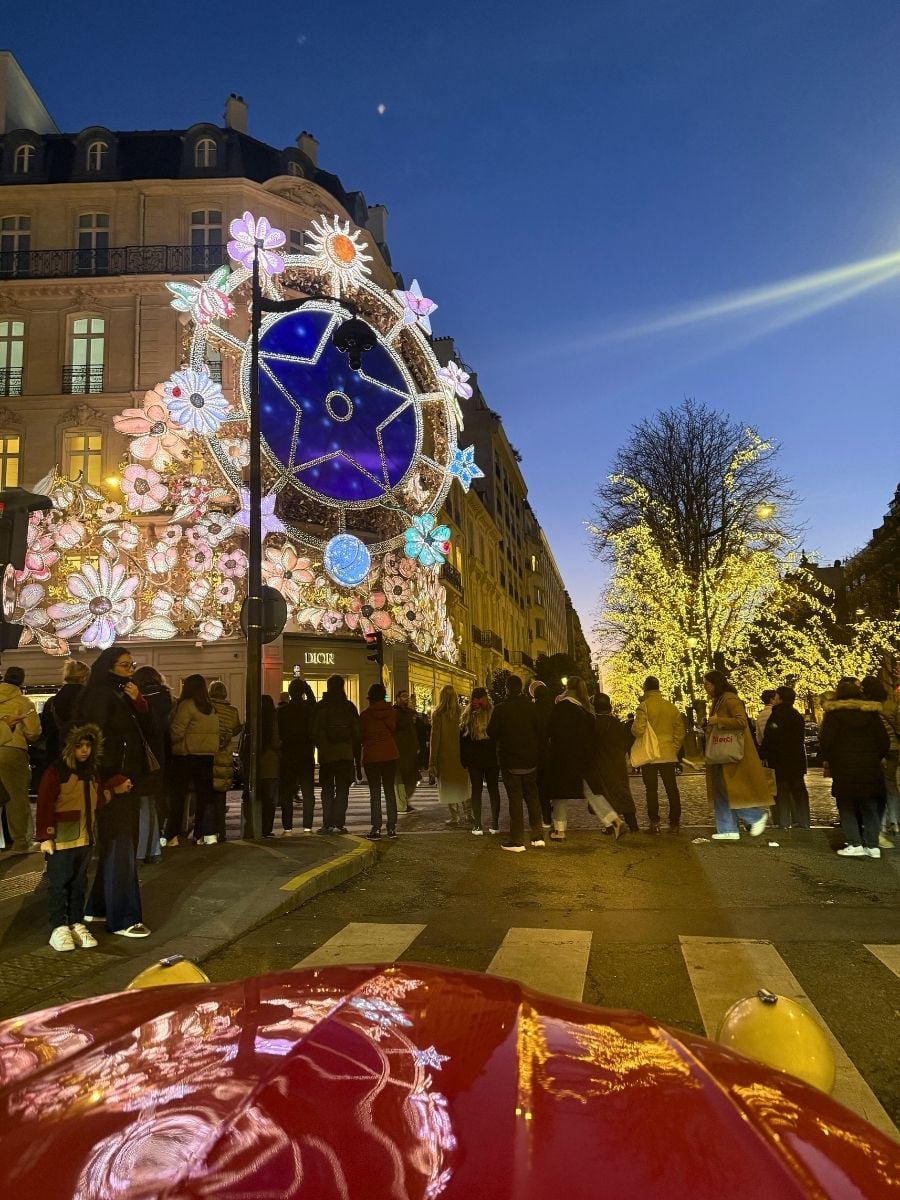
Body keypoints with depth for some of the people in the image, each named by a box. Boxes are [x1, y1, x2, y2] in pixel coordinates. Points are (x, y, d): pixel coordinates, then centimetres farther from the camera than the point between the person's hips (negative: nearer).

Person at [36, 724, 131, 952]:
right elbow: (45, 806, -15)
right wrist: (46, 836, -18)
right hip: (62, 839, -6)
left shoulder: (92, 770, 9)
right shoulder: (56, 771, -13)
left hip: (86, 837, 7)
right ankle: (58, 927, 12)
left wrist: (114, 789, 0)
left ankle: (76, 923, 23)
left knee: (79, 882, 13)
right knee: (59, 883, 3)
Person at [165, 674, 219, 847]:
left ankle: (172, 836, 3)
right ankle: (206, 833, 8)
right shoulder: (212, 708, 11)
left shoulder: (187, 705, -11)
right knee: (204, 795, 10)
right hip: (207, 755, 6)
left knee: (178, 795, 2)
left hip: (187, 755, -6)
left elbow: (176, 731, -15)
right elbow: (215, 733, 10)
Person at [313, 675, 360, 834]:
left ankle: (328, 824, 5)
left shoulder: (320, 707, -3)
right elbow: (357, 733, 1)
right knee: (342, 790, 6)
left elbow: (314, 733, -1)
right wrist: (358, 760, 7)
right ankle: (339, 823, 2)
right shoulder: (349, 706, 0)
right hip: (346, 754, 0)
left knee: (327, 790, 8)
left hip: (326, 755, 0)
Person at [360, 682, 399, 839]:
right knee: (389, 790, 11)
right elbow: (394, 729, 5)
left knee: (374, 792, 3)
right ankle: (392, 827, 11)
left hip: (371, 755, -2)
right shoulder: (392, 711, -3)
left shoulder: (365, 714, -9)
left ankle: (376, 828, 0)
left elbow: (361, 735, 0)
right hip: (390, 753, 2)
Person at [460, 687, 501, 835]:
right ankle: (494, 825, 11)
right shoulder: (494, 714, -6)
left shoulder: (467, 715, -7)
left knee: (476, 790, 7)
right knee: (493, 789, 11)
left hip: (474, 760, -1)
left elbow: (462, 738, -3)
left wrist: (463, 760, 5)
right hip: (492, 758, 1)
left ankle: (477, 826, 3)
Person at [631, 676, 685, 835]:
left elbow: (638, 730, -19)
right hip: (669, 754, 4)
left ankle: (654, 823, 4)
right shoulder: (671, 706, 6)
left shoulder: (644, 706, -11)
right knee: (672, 789, 7)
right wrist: (675, 749, 16)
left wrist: (633, 728, 3)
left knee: (652, 789, 3)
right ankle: (674, 823, 9)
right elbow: (680, 731, 9)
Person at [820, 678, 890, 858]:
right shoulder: (871, 713, 3)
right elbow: (884, 741, 5)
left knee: (846, 805, 6)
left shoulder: (833, 714, -8)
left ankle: (855, 844, -2)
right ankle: (872, 845, 10)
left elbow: (825, 740, -11)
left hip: (844, 768, -3)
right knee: (870, 806, 12)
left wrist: (827, 758, 5)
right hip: (870, 768, 3)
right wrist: (876, 758, 17)